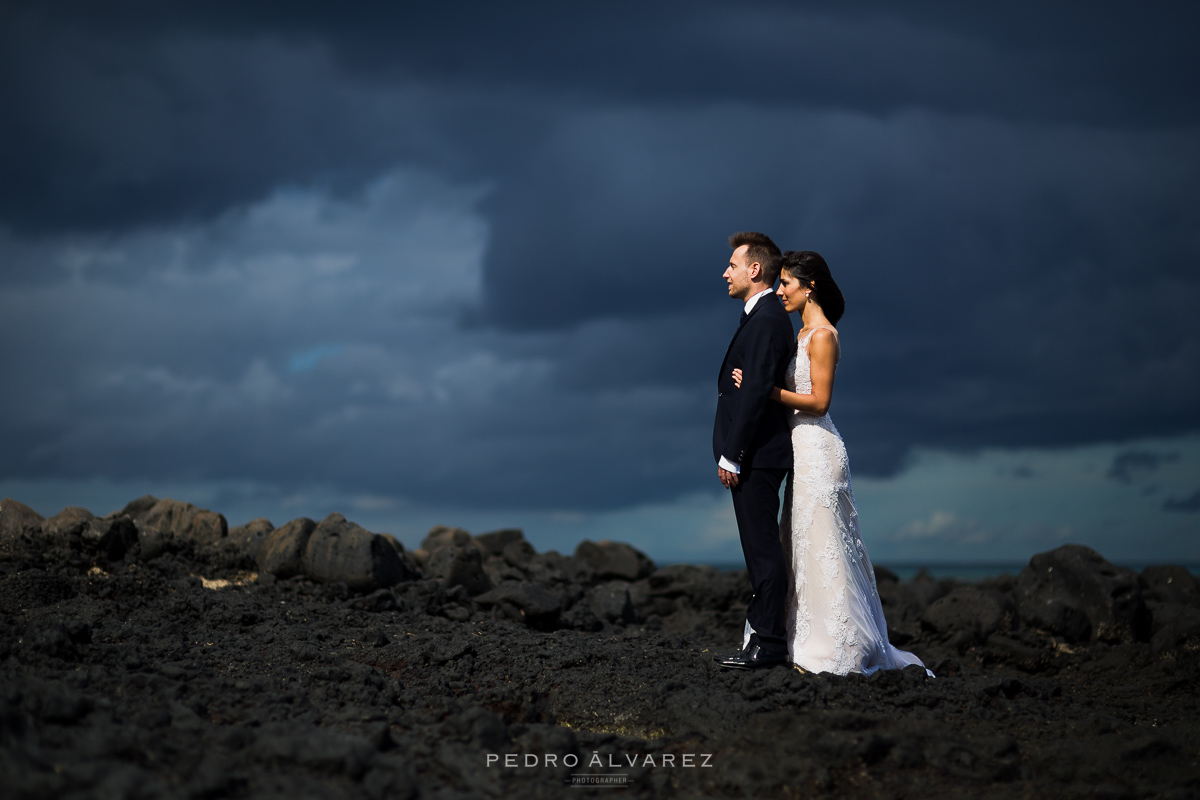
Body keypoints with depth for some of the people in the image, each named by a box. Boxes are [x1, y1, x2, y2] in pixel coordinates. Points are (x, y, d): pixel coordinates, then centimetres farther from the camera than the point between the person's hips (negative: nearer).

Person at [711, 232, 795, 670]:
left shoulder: (767, 318, -14)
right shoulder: (764, 316, 19)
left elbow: (756, 389, -20)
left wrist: (732, 456, -20)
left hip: (755, 454, -11)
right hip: (751, 455, 11)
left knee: (763, 549, -8)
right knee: (761, 549, 12)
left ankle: (768, 643, -6)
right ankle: (765, 637, 17)